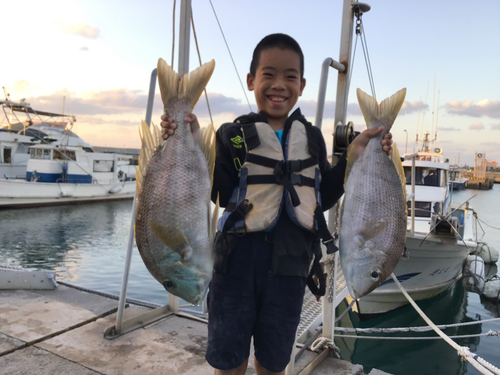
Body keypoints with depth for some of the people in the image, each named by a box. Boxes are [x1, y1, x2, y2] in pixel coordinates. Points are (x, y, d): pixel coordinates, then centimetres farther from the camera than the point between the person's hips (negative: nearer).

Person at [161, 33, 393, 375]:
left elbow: (323, 198, 9)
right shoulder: (234, 135, -1)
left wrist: (353, 157, 0)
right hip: (239, 256, -2)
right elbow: (221, 194, -11)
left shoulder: (311, 138, 9)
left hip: (289, 262, 3)